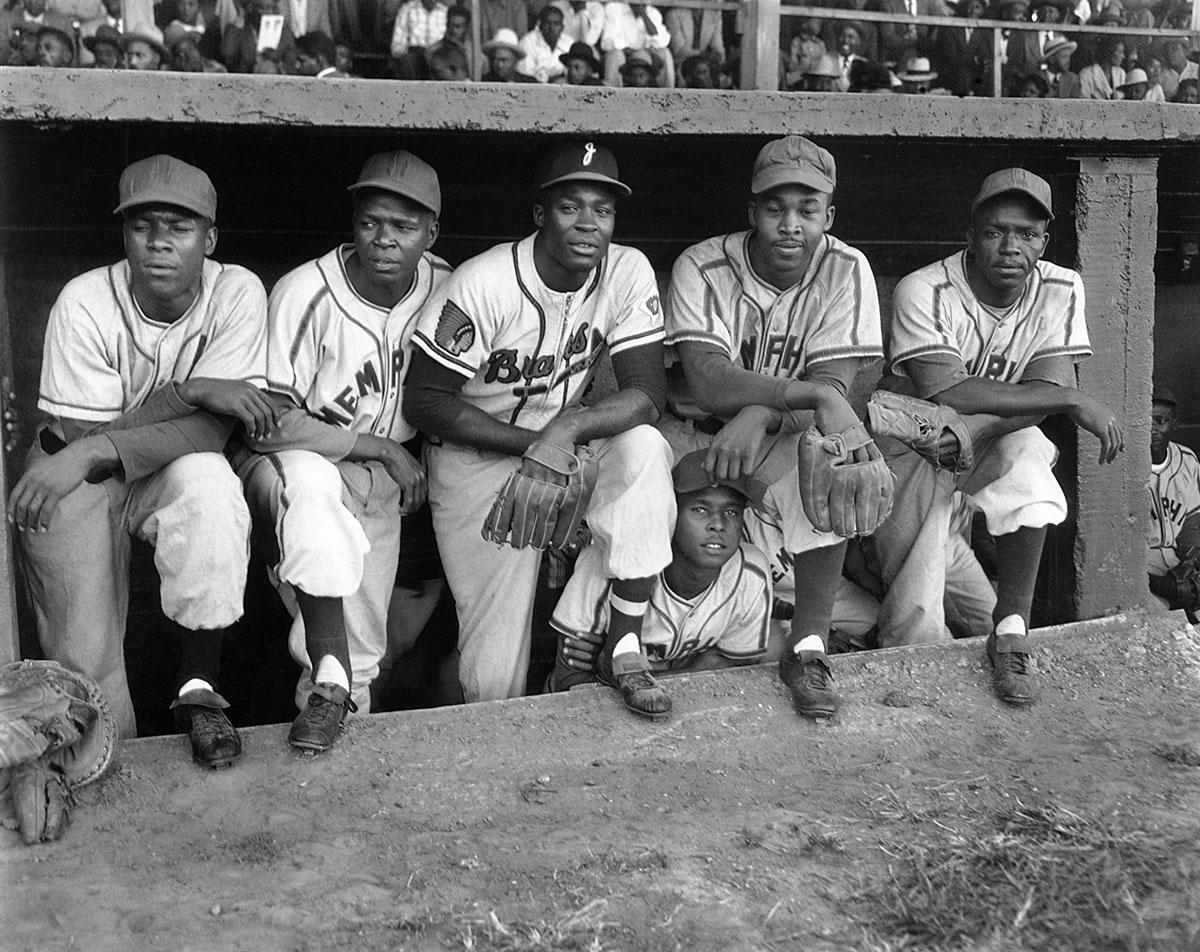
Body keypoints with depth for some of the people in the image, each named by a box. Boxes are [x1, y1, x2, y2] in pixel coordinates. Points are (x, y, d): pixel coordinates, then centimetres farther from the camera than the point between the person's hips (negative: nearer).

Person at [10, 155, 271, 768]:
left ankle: (199, 689, -21)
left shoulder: (236, 293, -16)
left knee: (208, 483, -36)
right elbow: (81, 433, -18)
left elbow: (214, 428, -22)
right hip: (74, 485, -1)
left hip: (174, 473, 1)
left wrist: (93, 452, -34)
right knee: (86, 660, -16)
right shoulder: (85, 304, -19)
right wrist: (190, 390, -27)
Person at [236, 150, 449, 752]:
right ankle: (329, 685, -35)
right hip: (290, 465, -4)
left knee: (360, 651, -5)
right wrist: (381, 447, -18)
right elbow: (267, 424, -21)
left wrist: (415, 463, -3)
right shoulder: (305, 294, -18)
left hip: (383, 479, 4)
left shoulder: (445, 289, -4)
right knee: (310, 480, -39)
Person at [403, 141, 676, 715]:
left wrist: (566, 429, -35)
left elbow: (646, 394, -16)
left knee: (644, 448, -30)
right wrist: (531, 443, -23)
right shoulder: (484, 284, -19)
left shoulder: (629, 273, -10)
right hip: (476, 455, -3)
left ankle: (624, 646, -20)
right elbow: (423, 402, -15)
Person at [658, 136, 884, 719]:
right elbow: (707, 381, -26)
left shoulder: (845, 270, -9)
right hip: (696, 433, 1)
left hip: (783, 443, 0)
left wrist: (757, 414, -37)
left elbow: (834, 382, -18)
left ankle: (808, 648, -20)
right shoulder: (701, 267, -13)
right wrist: (813, 395, -38)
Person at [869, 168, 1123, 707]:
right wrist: (1073, 401, -31)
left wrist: (971, 431, -35)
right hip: (913, 443, -2)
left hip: (1000, 440, 2)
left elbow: (1046, 393, -17)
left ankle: (1012, 631, -20)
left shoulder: (1060, 291, -9)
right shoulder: (924, 293, -22)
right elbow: (944, 393, -32)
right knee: (916, 627, -11)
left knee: (1026, 462, -36)